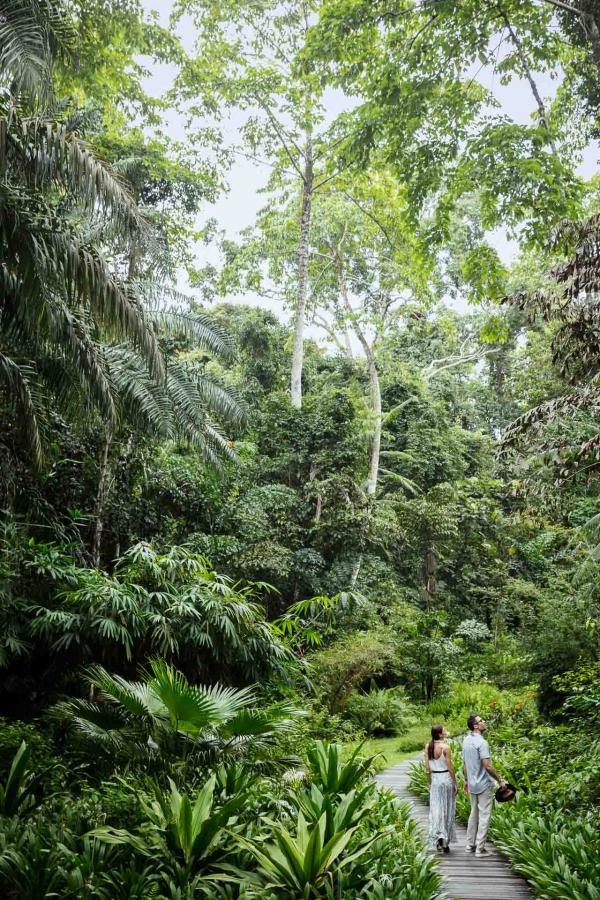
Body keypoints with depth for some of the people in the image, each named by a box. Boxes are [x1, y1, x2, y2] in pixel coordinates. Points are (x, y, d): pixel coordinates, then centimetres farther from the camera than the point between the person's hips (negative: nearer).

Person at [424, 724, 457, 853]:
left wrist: (430, 783, 14)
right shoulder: (445, 747, -15)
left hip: (434, 779, 4)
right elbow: (450, 767, -11)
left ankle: (436, 840, 7)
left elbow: (427, 767, 3)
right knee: (447, 810, 7)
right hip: (446, 778, -4)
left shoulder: (428, 747, -1)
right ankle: (445, 842, 9)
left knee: (435, 809, 9)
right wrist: (455, 783, -1)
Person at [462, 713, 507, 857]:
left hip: (472, 784, 8)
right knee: (484, 816, 1)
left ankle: (470, 845, 23)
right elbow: (487, 766, -23)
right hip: (484, 785, -8)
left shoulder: (466, 741, 6)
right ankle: (480, 848, 4)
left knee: (474, 814, 17)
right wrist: (500, 780, -12)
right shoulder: (481, 742, -20)